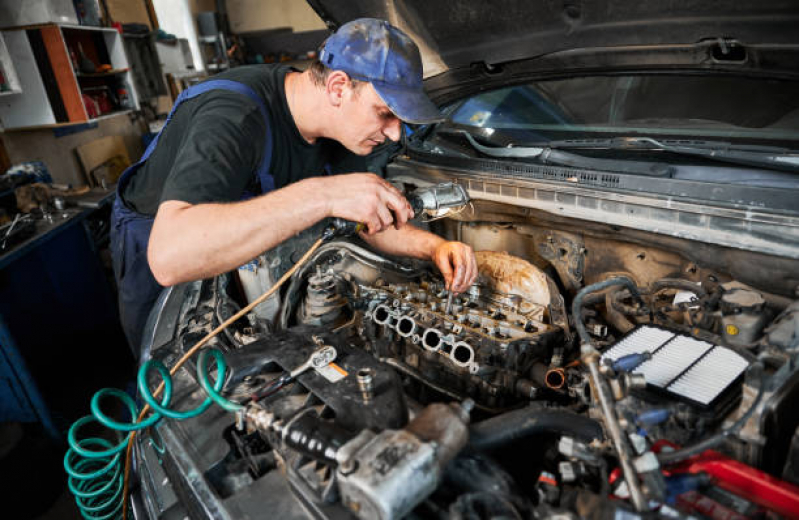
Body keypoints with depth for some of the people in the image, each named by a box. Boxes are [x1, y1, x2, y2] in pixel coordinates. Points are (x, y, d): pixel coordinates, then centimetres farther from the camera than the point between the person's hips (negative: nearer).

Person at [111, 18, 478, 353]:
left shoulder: (335, 123, -15)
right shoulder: (234, 117, -41)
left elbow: (361, 219, -6)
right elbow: (169, 257, -55)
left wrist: (434, 246, -24)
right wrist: (322, 194, -59)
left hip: (237, 249, 6)